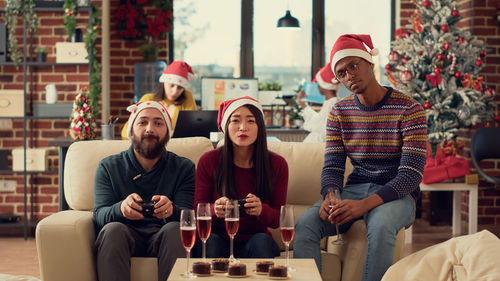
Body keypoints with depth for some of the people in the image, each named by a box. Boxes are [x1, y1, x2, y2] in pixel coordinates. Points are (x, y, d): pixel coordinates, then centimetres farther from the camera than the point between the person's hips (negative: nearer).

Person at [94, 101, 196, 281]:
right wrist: (121, 208, -27)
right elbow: (99, 214, -1)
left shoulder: (183, 168, 11)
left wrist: (172, 210, -29)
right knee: (113, 229, -31)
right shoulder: (108, 167, 12)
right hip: (125, 237, 0)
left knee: (175, 229, -31)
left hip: (163, 239, 0)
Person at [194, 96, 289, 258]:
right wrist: (214, 210, -26)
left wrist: (261, 210, -26)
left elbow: (278, 220, -2)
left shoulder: (277, 164, -3)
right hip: (219, 238, -1)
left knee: (262, 241, -31)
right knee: (210, 241, -33)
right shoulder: (208, 161, -5)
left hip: (256, 237, 1)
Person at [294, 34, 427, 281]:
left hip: (396, 195, -4)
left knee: (380, 226, -39)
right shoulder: (339, 112, 7)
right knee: (305, 225, -24)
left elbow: (411, 174, -15)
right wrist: (330, 197, -22)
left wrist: (366, 204, -29)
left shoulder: (408, 109, -9)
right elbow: (333, 167, 4)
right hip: (354, 190, 4)